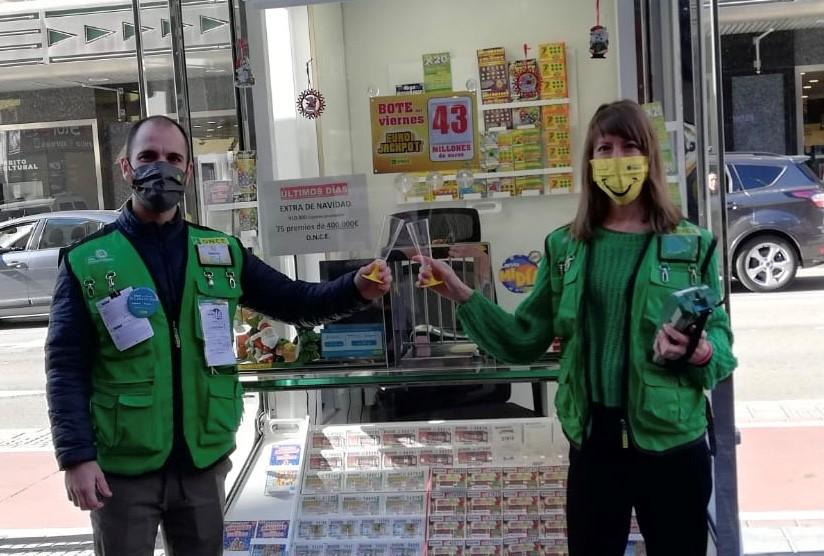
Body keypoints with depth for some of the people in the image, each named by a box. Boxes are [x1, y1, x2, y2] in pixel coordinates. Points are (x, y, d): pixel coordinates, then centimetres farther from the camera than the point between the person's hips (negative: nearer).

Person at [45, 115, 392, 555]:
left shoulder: (222, 253, 4)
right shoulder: (86, 261, -4)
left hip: (202, 462, 3)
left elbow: (295, 301, 6)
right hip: (122, 468, -3)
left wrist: (356, 289, -13)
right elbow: (66, 369, -6)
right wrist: (76, 456, -14)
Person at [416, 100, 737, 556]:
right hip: (593, 440, 2)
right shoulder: (565, 246, 3)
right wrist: (463, 297, -9)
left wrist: (699, 351, -25)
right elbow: (525, 340, 2)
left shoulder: (692, 245, -4)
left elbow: (720, 338, -2)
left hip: (673, 443, -2)